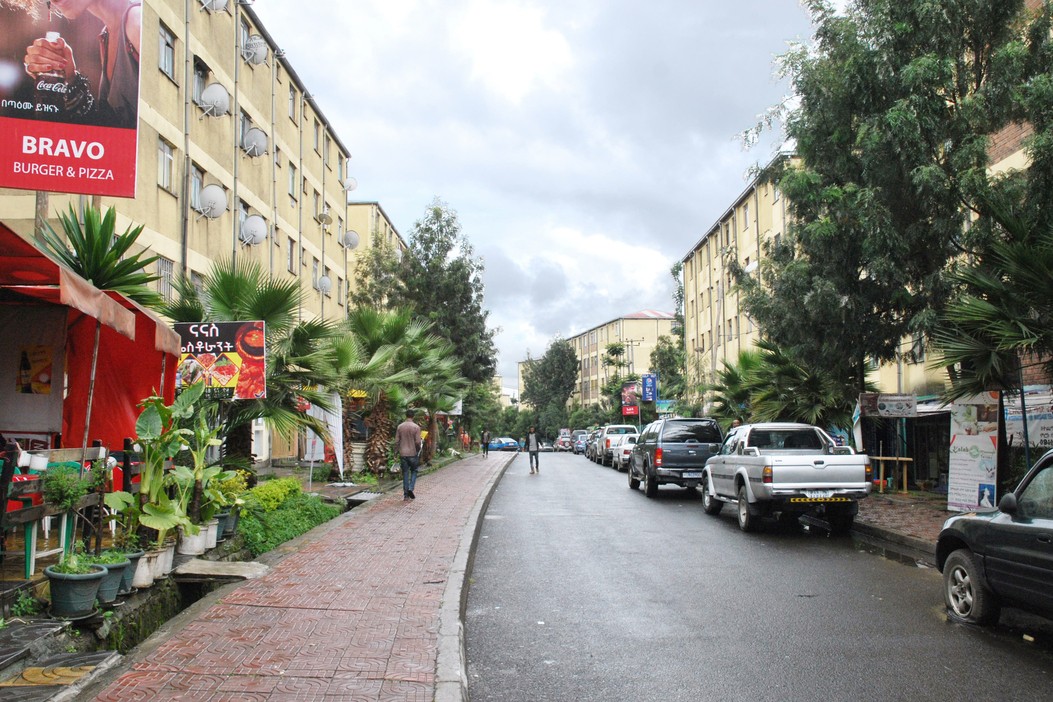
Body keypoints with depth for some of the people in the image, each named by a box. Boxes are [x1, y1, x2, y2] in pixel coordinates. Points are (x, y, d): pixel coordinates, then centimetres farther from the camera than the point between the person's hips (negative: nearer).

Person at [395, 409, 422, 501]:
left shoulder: (400, 427, 1)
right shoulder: (416, 427, -9)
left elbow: (396, 441, 2)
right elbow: (418, 442, -12)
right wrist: (422, 441, 9)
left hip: (403, 454, 2)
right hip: (413, 453, -2)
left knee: (405, 473, 8)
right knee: (414, 471, 15)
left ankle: (406, 494, 8)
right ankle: (410, 488, -3)